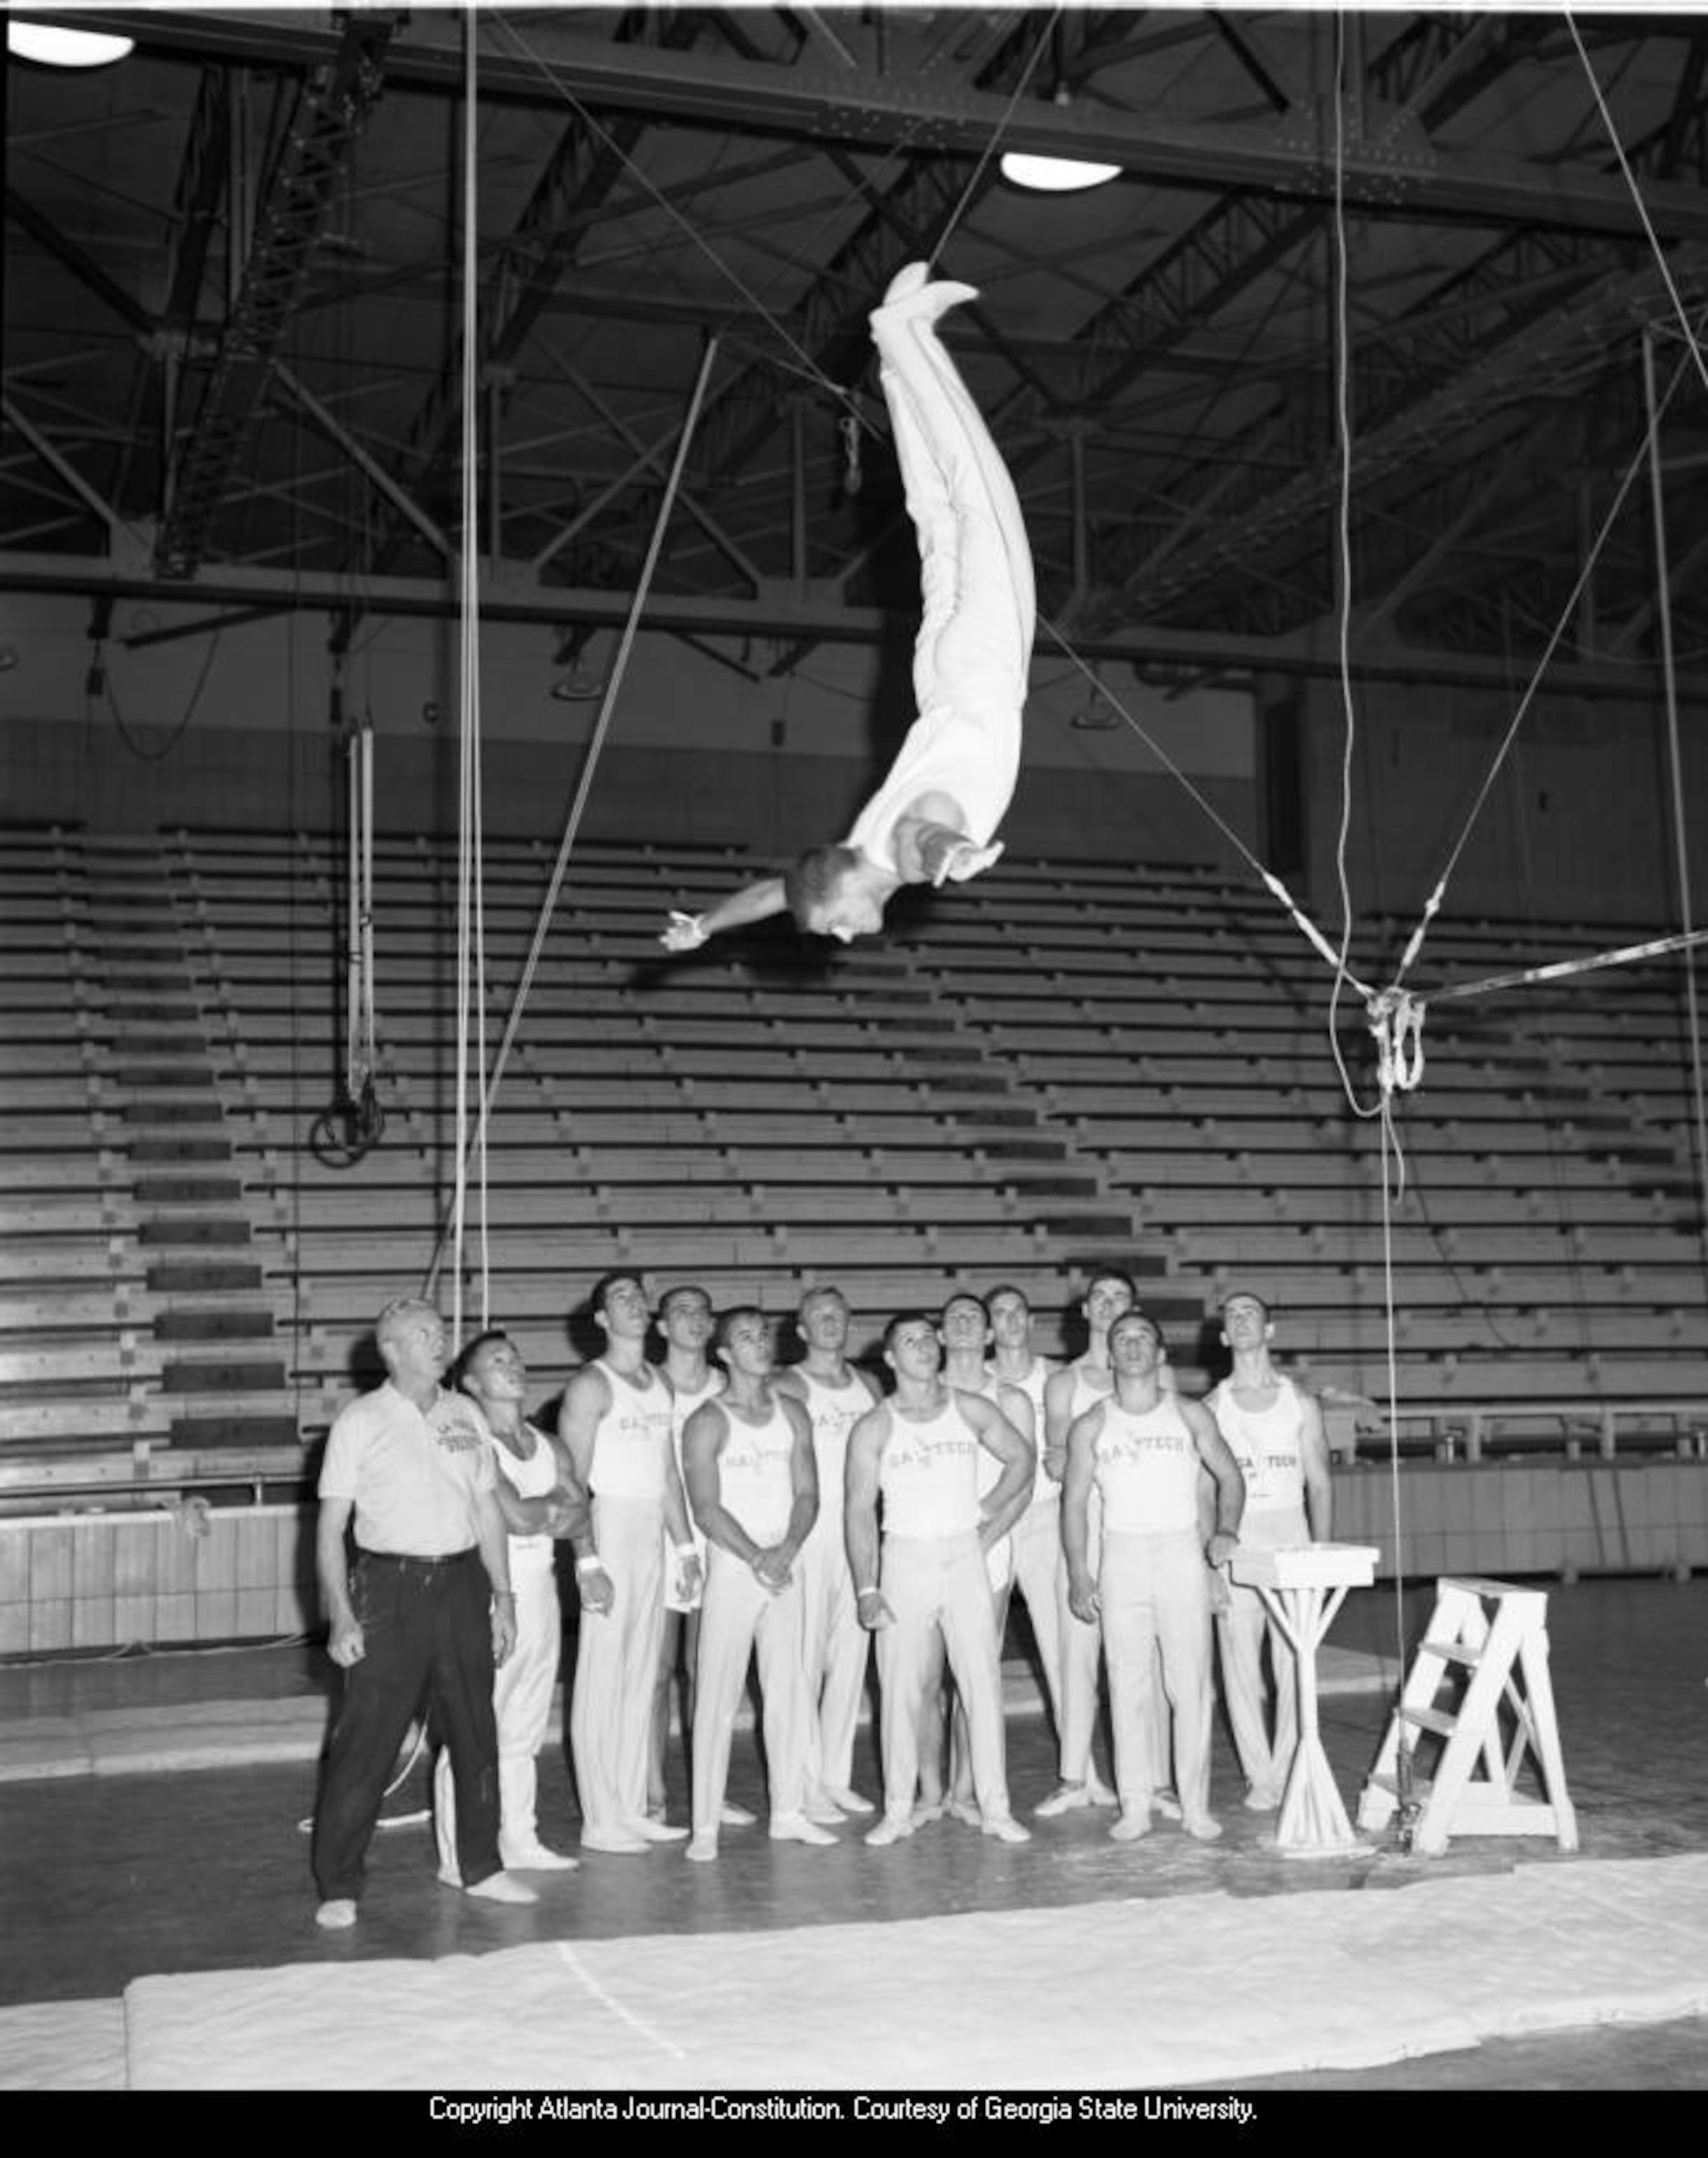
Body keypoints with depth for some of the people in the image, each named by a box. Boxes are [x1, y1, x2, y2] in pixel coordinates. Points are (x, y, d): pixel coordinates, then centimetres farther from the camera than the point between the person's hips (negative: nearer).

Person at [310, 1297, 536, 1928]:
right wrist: (341, 1616, -13)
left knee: (475, 1733, 11)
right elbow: (331, 1527, -5)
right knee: (364, 1739, -4)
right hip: (390, 1586, -4)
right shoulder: (360, 1421, -3)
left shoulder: (466, 1415, 10)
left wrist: (503, 1596, 10)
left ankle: (481, 1868, 25)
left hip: (462, 1581, 5)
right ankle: (338, 1888, 6)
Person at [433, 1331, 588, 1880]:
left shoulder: (548, 1448, 13)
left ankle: (519, 1843, 23)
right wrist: (557, 1507, 0)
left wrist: (540, 1514, -9)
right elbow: (518, 1517, -19)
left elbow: (581, 1519, 8)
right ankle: (458, 1860, 1)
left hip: (541, 1590, 7)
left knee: (524, 1732, 14)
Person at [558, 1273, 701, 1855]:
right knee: (602, 1678, -4)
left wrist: (685, 1545, 14)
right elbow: (573, 1480, -14)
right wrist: (587, 1562, -20)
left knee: (641, 1676, 10)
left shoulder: (659, 1384, 14)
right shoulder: (591, 1385, -8)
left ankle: (631, 1809, 17)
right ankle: (599, 1822, 1)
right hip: (609, 1529, -7)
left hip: (652, 1535, 7)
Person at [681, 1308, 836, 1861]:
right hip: (731, 1568, -5)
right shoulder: (708, 1423, -6)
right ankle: (706, 1825, 1)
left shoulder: (792, 1414, 9)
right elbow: (707, 1509, -12)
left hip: (784, 1567, 5)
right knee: (717, 1696, -4)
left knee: (789, 1691, 8)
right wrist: (756, 1557, -18)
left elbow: (807, 1493, 5)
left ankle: (789, 1812, 18)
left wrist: (786, 1550, -11)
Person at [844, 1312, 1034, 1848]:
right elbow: (860, 1510, -6)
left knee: (983, 1681, 0)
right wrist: (866, 1588, -13)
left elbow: (1020, 1459, 16)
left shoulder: (972, 1411, 3)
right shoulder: (873, 1429, -3)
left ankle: (995, 1808, 6)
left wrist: (988, 1513, 5)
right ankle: (898, 1810, 9)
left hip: (965, 1556, 2)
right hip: (905, 1558, -1)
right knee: (900, 1688, 0)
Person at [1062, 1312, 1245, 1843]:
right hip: (1122, 1557, 0)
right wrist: (1079, 1576, -2)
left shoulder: (1191, 1417, 4)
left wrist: (1226, 1530, -5)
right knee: (1128, 1686, 0)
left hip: (1183, 1555, 0)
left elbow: (1229, 1477, 12)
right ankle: (1135, 1806, 7)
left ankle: (1196, 1805, 7)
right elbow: (1075, 1501, 5)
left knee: (1190, 1684, -1)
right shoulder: (1091, 1426, 3)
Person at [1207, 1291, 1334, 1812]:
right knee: (1240, 1666, 0)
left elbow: (1319, 1485, 7)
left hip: (1291, 1541, 0)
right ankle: (1260, 1778, 9)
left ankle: (1291, 1774, 7)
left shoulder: (1301, 1404, 8)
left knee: (1296, 1667, -2)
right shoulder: (1211, 1409, 6)